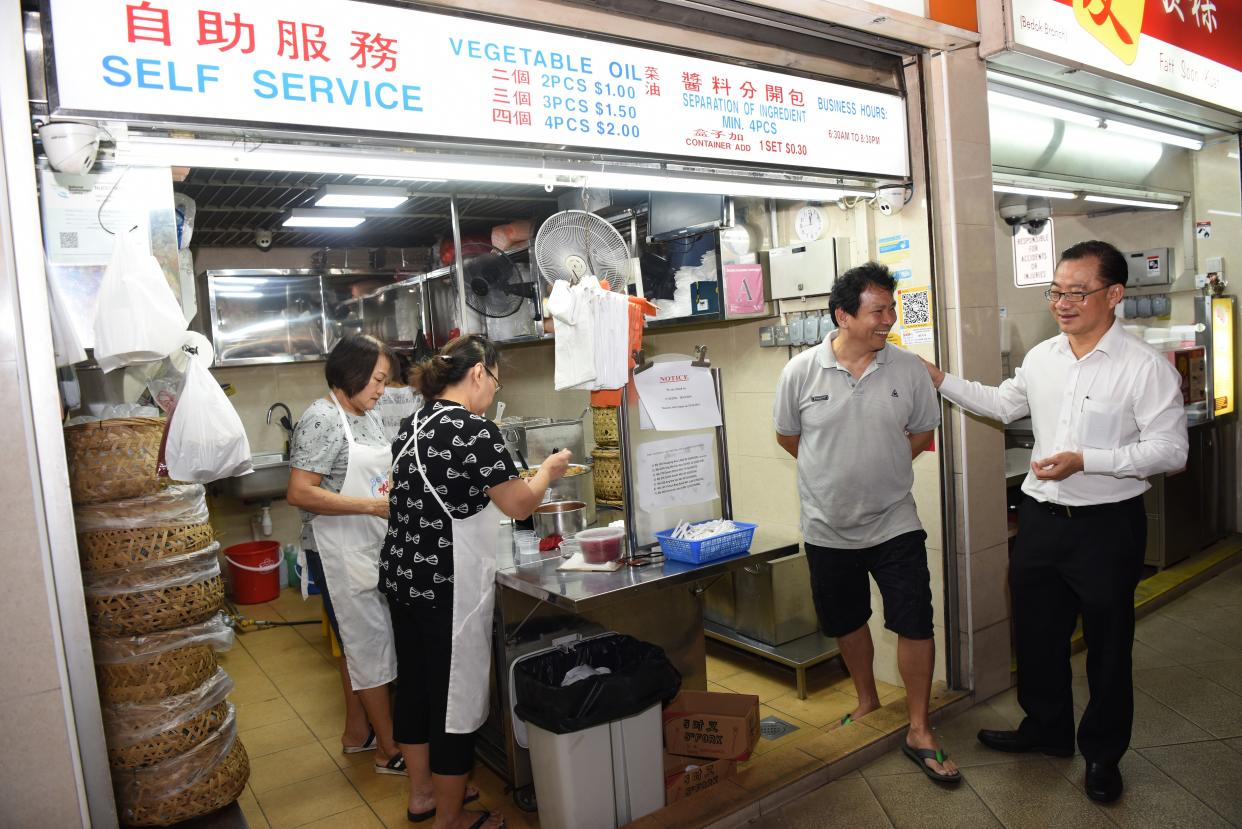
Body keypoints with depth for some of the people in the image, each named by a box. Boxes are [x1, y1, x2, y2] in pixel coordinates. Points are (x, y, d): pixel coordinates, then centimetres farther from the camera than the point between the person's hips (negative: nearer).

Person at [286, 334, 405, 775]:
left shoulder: (367, 417, 10)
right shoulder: (322, 419, -17)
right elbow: (300, 493, -22)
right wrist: (374, 505, -24)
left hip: (369, 548, 9)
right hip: (340, 552, -9)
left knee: (357, 642, 19)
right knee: (373, 645, 0)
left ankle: (357, 732, 36)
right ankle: (389, 752, 14)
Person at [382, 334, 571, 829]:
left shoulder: (413, 425, 9)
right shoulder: (474, 430, -17)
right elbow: (519, 505, -12)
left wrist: (503, 485, 26)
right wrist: (548, 470, 5)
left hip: (403, 577, 9)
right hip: (448, 586, -9)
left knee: (415, 685, 20)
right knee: (455, 696, 6)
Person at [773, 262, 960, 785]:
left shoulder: (908, 369, -7)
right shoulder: (801, 372, -10)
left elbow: (921, 433, 7)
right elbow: (788, 437, 3)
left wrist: (881, 468, 2)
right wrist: (837, 473, 7)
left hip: (894, 522, 0)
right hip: (829, 526, 1)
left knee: (915, 624, 0)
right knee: (846, 623, 17)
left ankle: (920, 732, 18)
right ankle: (867, 700, 42)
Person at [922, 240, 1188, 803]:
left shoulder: (1145, 366, -14)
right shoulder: (1041, 357, 5)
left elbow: (1170, 449, -16)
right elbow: (1003, 405, 20)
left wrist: (1085, 460, -25)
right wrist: (942, 382, 13)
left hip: (1106, 525, -5)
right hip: (1040, 518, 5)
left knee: (1107, 646, 12)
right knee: (1036, 634, 17)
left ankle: (1102, 753, 33)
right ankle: (1047, 729, 39)